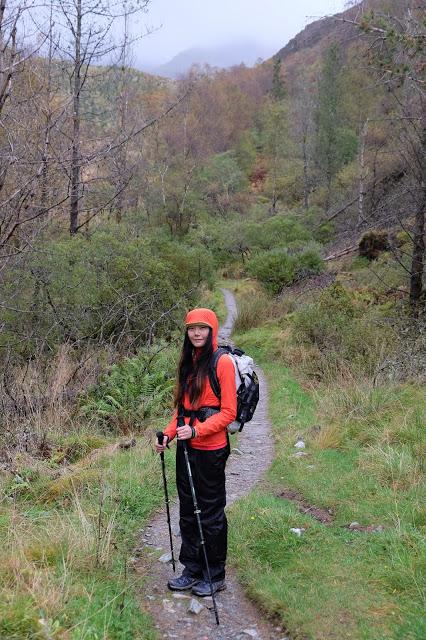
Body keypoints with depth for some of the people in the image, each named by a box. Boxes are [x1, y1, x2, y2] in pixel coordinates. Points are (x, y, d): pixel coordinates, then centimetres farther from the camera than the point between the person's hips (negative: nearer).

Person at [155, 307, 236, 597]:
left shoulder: (222, 362, -10)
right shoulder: (188, 363, 13)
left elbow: (228, 412, -13)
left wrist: (196, 431, -22)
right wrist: (168, 434, 4)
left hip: (211, 449, -7)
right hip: (186, 448, 7)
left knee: (211, 512, 4)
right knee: (188, 510, 14)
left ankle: (215, 576, 19)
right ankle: (192, 570, 28)